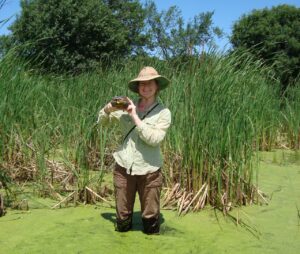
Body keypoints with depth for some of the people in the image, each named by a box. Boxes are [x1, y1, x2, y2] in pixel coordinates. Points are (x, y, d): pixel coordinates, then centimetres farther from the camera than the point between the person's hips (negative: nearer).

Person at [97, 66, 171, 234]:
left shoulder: (163, 112, -6)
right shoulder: (127, 107, 3)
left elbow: (154, 139, -18)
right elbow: (102, 121, 13)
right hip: (124, 167, 3)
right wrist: (108, 109, -9)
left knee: (150, 215, 9)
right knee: (122, 214, 12)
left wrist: (135, 117, -19)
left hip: (149, 170, -2)